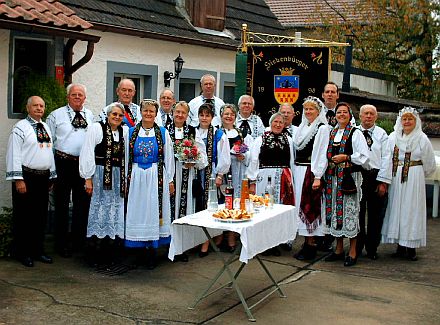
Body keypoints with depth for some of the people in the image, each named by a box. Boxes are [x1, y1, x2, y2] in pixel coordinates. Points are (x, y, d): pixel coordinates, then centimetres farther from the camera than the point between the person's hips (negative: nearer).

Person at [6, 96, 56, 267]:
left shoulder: (46, 128, 16)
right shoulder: (20, 127, -6)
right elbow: (14, 154, -11)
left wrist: (51, 176, 17)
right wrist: (19, 180, -17)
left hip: (43, 177, 7)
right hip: (26, 177, -7)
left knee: (41, 215, 12)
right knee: (24, 216, 0)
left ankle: (38, 251, 23)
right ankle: (23, 253, 11)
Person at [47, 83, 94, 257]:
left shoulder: (90, 115, 12)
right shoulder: (56, 115, 1)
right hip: (63, 163, -4)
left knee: (83, 203, 11)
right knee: (62, 204, 3)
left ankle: (79, 239, 25)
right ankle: (61, 243, 12)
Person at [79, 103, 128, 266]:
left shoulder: (125, 131, 10)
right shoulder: (96, 128, -3)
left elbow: (127, 156, 11)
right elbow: (87, 154, -7)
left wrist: (125, 179, 6)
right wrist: (88, 178, -10)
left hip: (118, 177, 5)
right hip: (100, 176, -5)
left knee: (115, 214, 7)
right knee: (99, 212, -1)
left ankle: (109, 255, 17)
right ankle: (95, 255, 8)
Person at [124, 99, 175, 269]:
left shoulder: (163, 133, 5)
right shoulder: (131, 132, 7)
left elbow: (168, 157, 6)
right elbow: (126, 157, 9)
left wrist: (170, 180, 4)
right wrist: (126, 179, 5)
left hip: (157, 177, -1)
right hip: (136, 177, 1)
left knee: (154, 210, -1)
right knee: (137, 211, 2)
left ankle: (152, 251, 3)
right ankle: (140, 245, 12)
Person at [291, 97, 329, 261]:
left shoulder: (322, 128, -7)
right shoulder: (302, 127, 16)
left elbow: (322, 154, -13)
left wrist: (317, 177, -19)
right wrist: (294, 172, 11)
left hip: (311, 171, -7)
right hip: (299, 171, 7)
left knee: (308, 206, -6)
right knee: (301, 206, 8)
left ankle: (311, 244, -1)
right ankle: (307, 243, 14)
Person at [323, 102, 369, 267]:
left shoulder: (356, 133, -3)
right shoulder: (331, 133, 14)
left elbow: (364, 156, -9)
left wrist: (345, 157, -15)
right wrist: (331, 161, 6)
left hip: (349, 176, -6)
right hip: (333, 177, 6)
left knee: (349, 211, -5)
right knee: (335, 210, 8)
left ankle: (352, 252, 4)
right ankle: (339, 249, 19)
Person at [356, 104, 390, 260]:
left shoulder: (382, 134, 4)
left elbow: (386, 158, 0)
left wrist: (383, 182, -7)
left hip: (376, 177, 0)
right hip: (357, 175, 0)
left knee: (375, 215, 6)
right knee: (357, 213, 6)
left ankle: (372, 248, 17)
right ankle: (357, 247, 17)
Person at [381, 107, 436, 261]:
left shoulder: (422, 139, -1)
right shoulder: (393, 137, 6)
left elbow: (429, 164, 6)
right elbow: (388, 159, 9)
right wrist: (386, 179, 5)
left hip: (414, 179, -3)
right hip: (396, 180, 3)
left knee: (412, 209, -3)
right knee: (396, 209, 3)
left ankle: (411, 248, 3)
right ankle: (400, 247, 11)